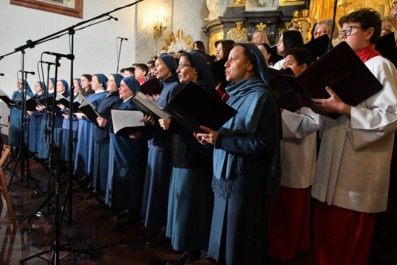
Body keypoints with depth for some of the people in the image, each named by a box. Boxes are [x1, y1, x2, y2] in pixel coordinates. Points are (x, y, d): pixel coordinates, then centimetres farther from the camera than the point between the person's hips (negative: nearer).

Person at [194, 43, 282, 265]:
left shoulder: (260, 97, -13)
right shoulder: (235, 94, 14)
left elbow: (263, 145, -21)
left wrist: (220, 139, -23)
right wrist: (211, 136, -1)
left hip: (244, 182, -8)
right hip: (225, 177, 9)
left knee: (239, 246, 7)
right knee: (224, 241, 19)